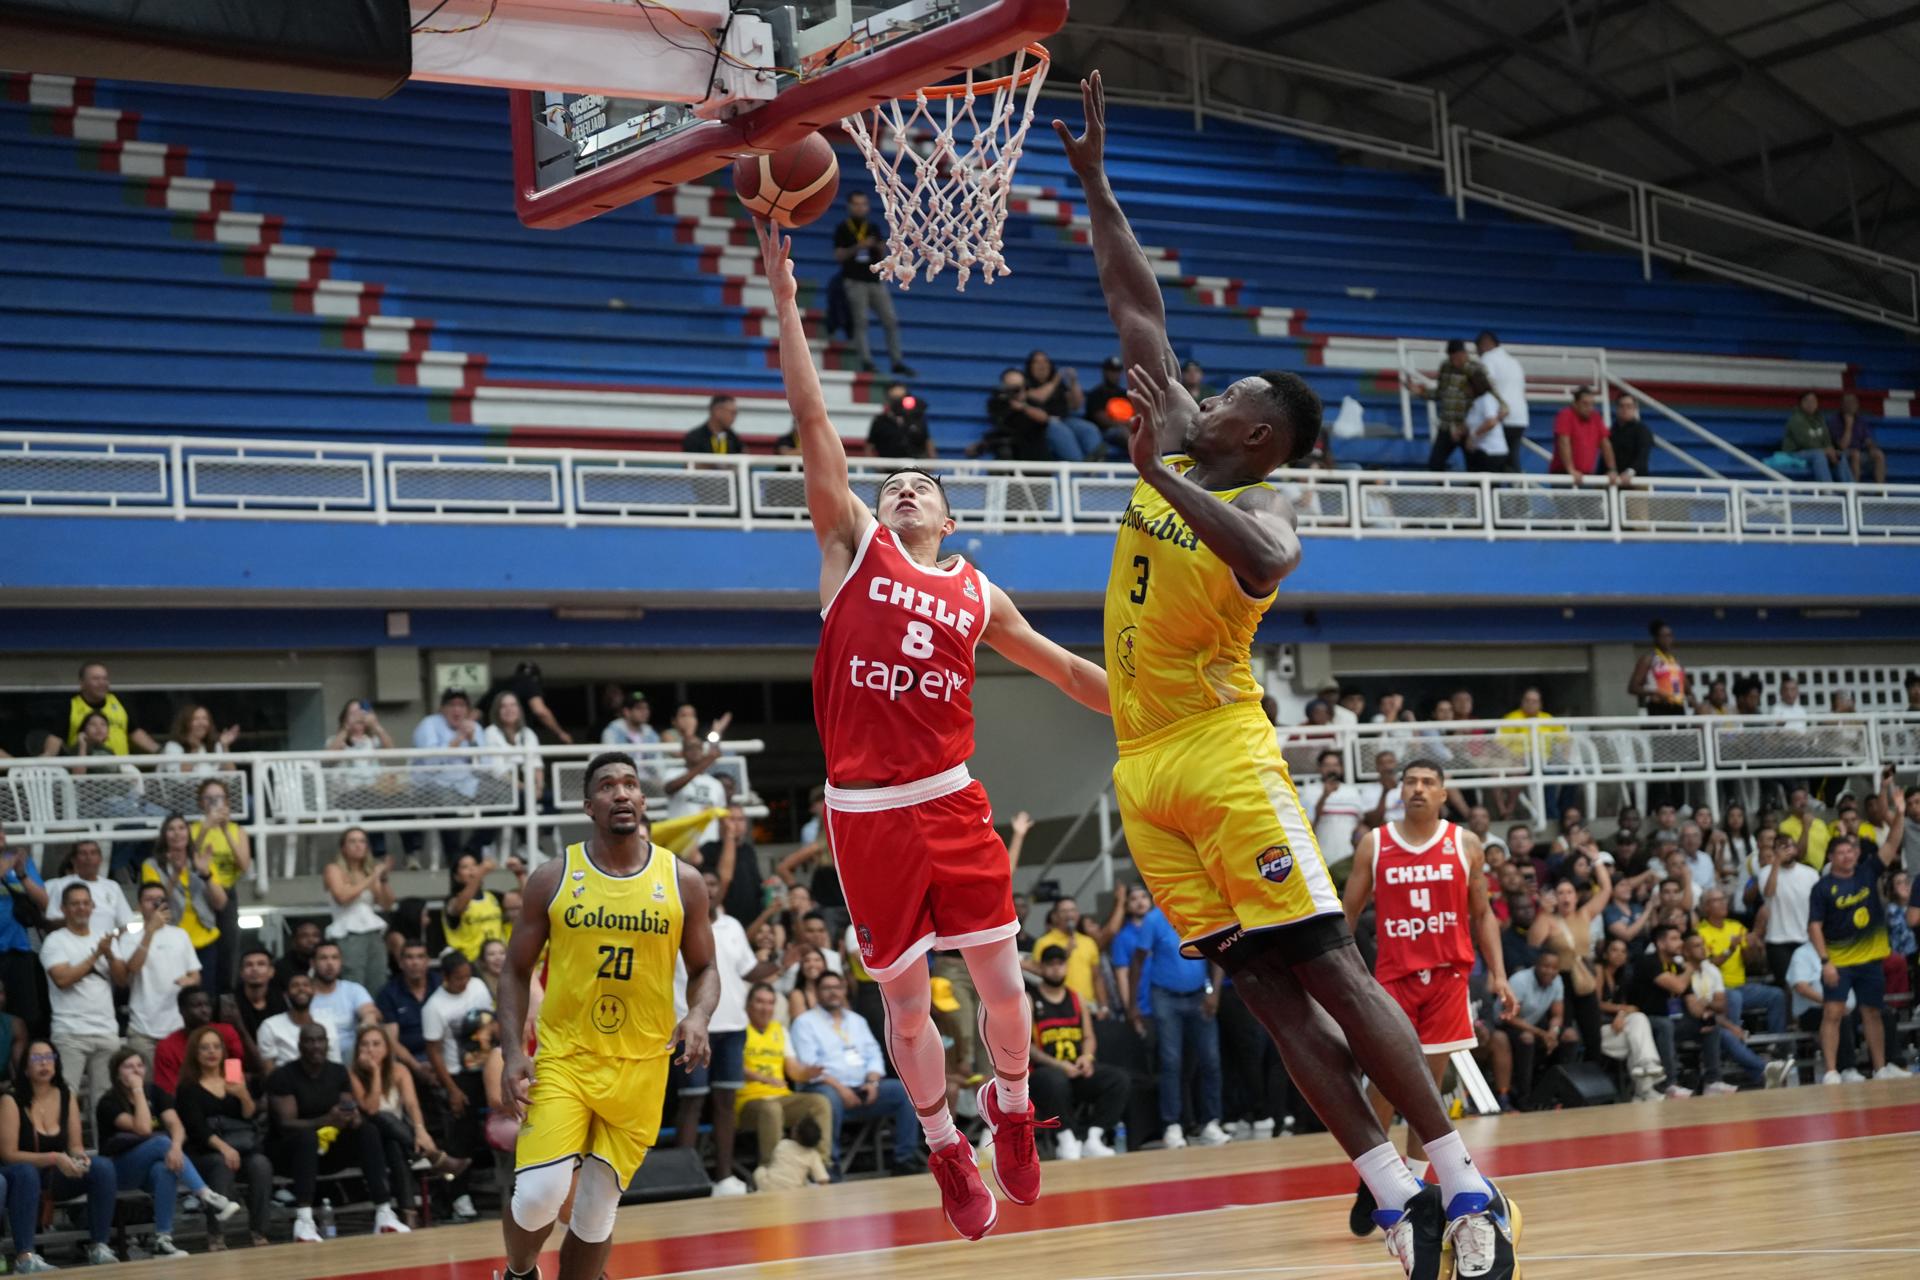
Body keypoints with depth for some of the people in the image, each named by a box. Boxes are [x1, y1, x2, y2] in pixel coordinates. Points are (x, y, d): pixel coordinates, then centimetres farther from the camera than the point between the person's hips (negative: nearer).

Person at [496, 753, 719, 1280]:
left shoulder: (682, 881, 1)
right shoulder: (553, 878, -2)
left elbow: (703, 968, 9)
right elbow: (517, 971, 4)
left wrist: (698, 1016, -12)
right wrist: (512, 1052, -8)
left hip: (639, 1066, 1)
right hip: (563, 1057, -1)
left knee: (597, 1211, 4)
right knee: (540, 1193, -15)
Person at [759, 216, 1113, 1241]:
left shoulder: (977, 596, 12)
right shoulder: (853, 545, 6)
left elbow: (1059, 665, 24)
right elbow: (812, 418, 0)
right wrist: (786, 300, -5)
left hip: (951, 802, 2)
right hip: (865, 811, -2)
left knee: (1002, 981, 3)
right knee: (905, 998, 6)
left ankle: (1011, 1109, 30)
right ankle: (945, 1149, 24)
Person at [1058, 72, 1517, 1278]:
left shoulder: (1264, 510, -10)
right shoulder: (1178, 448, 11)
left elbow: (1261, 565, -36)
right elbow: (1139, 309, 14)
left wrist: (1163, 478, -35)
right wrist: (1094, 182, 13)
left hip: (1224, 757, -7)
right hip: (1146, 769, 7)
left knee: (1327, 970, -9)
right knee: (1269, 992, 2)